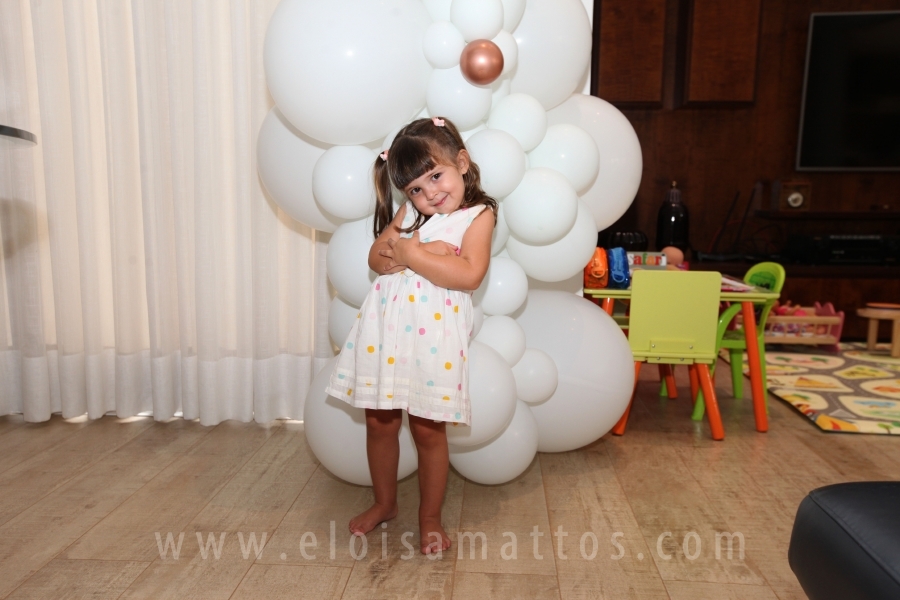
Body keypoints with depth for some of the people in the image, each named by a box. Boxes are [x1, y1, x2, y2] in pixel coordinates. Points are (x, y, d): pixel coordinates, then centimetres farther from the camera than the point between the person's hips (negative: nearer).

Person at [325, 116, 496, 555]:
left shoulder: (479, 215, -4)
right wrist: (425, 253, -12)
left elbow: (469, 274, -19)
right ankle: (384, 503, 35)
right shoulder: (411, 211, 11)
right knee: (379, 421, 13)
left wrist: (410, 253, -13)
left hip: (433, 333, -5)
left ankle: (430, 518, 25)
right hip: (384, 325, 5)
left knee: (428, 428, 5)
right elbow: (377, 258, 5)